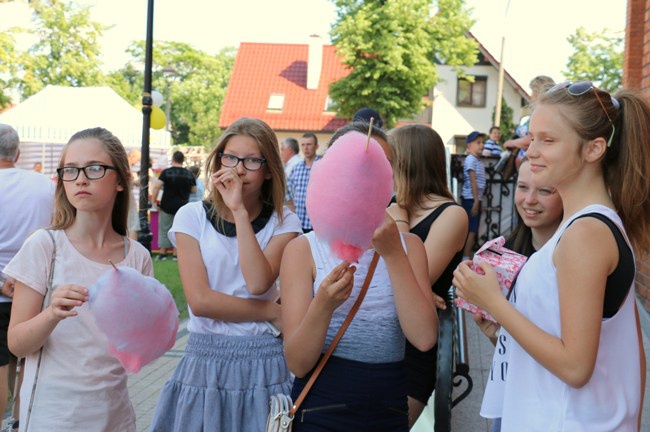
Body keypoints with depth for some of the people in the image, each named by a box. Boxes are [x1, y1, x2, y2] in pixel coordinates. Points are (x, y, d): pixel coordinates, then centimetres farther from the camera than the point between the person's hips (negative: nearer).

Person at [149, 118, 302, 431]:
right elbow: (200, 300, -11)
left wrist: (240, 211, -18)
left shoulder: (283, 222, 1)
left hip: (263, 367, 0)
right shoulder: (192, 216, 0)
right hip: (205, 361, 0)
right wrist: (273, 311, -9)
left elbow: (258, 283, -18)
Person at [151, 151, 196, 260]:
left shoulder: (166, 172, -8)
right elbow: (194, 190, 8)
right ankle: (176, 254, 9)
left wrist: (154, 201, -9)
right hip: (182, 207, 2)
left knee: (164, 229, 9)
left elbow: (156, 186, -16)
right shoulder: (189, 174, 0)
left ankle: (163, 253, 11)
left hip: (167, 206, -2)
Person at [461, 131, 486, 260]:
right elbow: (472, 181, -16)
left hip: (475, 199, 9)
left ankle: (466, 257, 17)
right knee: (471, 230, -9)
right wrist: (476, 201, -19)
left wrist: (478, 201, 13)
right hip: (471, 199, -9)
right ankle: (465, 259, -6)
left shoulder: (478, 161, 16)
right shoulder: (471, 159, -12)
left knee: (473, 230, 11)